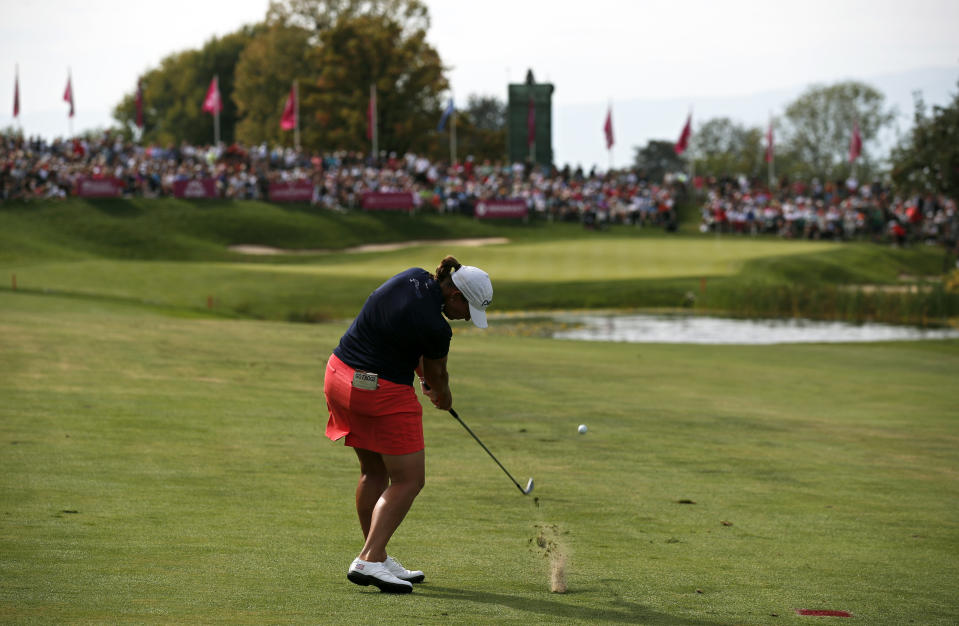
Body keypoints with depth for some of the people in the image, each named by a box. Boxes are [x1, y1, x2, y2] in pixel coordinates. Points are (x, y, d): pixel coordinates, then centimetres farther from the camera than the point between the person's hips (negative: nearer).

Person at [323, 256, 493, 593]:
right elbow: (436, 375, 1)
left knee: (374, 472, 18)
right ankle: (369, 560, -12)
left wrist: (424, 379, 17)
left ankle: (376, 557, 23)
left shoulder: (414, 277, 0)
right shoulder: (435, 327, -21)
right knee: (408, 480, -1)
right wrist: (443, 396, 21)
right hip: (383, 393, -9)